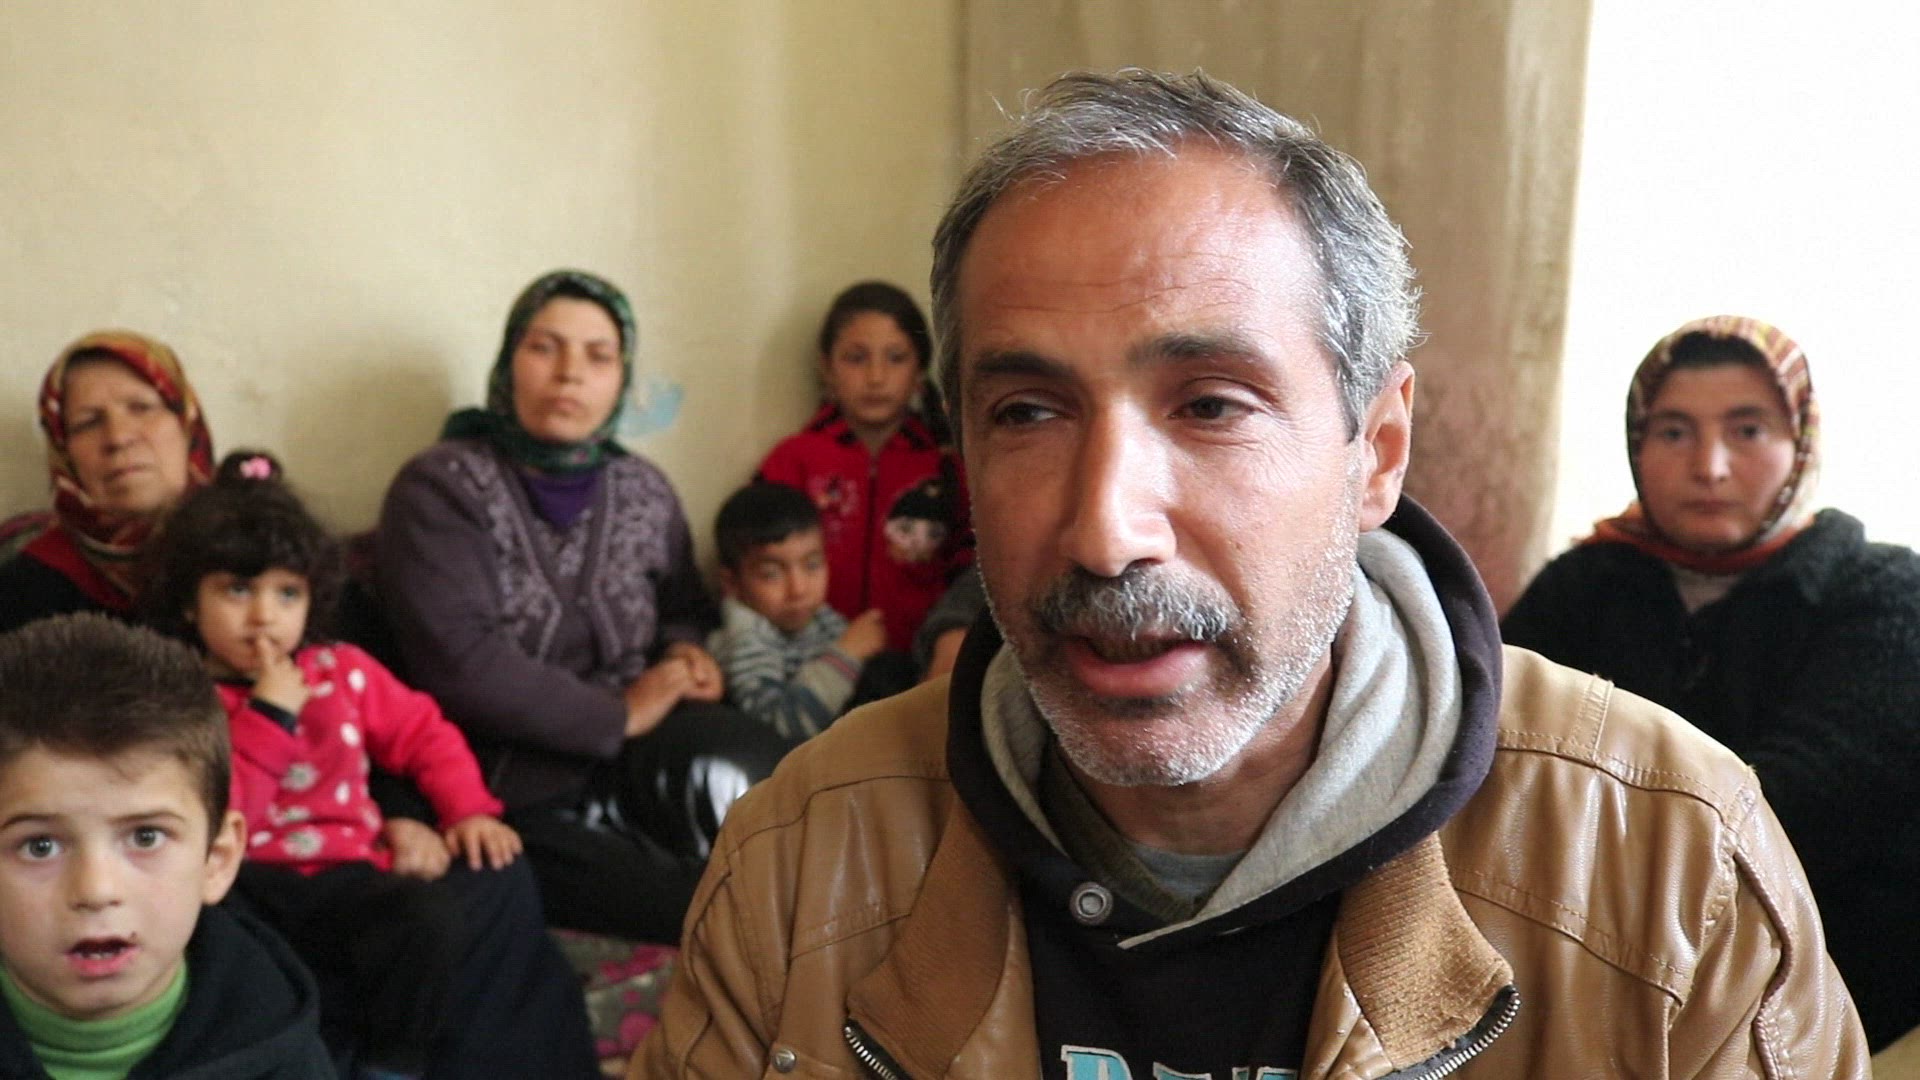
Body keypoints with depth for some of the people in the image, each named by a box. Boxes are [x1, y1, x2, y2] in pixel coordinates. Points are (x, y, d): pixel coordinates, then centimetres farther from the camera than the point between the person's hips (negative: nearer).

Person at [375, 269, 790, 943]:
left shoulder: (644, 492, 14)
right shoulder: (440, 488, -3)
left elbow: (684, 610, 30)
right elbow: (460, 664, -15)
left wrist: (685, 654, 5)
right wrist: (620, 714, -13)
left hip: (633, 766, 5)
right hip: (515, 798, -4)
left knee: (731, 767, -31)